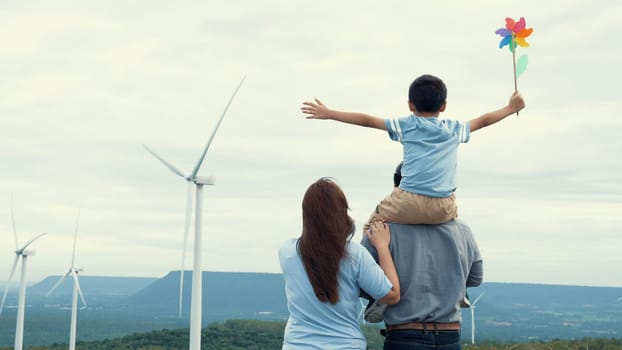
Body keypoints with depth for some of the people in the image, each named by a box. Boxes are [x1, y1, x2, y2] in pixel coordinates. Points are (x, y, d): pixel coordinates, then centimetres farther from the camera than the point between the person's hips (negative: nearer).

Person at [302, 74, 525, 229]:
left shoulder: (405, 125, 10)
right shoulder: (454, 129, 15)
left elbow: (367, 120, 11)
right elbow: (483, 120, 30)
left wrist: (328, 114, 17)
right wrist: (511, 108, 46)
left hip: (410, 203, -3)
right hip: (443, 210, 3)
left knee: (372, 226, 18)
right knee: (454, 216, 37)